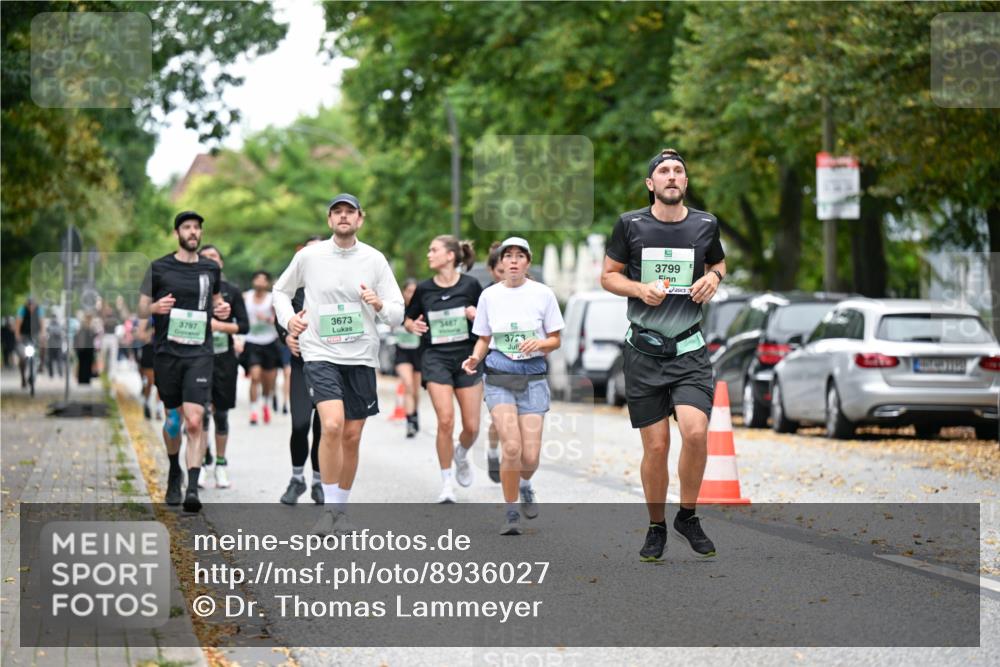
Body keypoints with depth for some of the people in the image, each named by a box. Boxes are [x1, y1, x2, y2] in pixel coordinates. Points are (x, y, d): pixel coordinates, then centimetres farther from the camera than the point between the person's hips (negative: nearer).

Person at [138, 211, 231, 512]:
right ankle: (174, 473, 38)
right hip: (166, 352, 0)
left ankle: (193, 488, -19)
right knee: (173, 418, 11)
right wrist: (156, 307, -15)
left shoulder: (211, 269, 9)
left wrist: (222, 309, 2)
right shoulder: (159, 268, 3)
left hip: (199, 354, 0)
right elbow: (141, 309, 7)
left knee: (194, 422, -14)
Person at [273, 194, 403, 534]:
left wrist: (379, 305, -20)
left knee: (352, 437, 7)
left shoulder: (375, 260, 1)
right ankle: (329, 508, -10)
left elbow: (397, 314, 2)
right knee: (332, 426, -21)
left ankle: (341, 510, 23)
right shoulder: (308, 256, 0)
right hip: (320, 353, -2)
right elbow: (281, 290, 17)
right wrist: (287, 318, -2)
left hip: (361, 357, 2)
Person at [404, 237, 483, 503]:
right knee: (445, 421, -15)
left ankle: (461, 454, 36)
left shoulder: (470, 285, -2)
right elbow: (408, 318, 14)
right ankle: (447, 484, -1)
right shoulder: (424, 289, 2)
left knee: (472, 426, 0)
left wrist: (477, 316, -15)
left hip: (467, 358, 0)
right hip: (436, 358, 0)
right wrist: (412, 326, -8)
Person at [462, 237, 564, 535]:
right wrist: (475, 357, -6)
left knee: (530, 456, -6)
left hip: (533, 378, 0)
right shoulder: (489, 295, 5)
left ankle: (525, 485, 31)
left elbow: (556, 340, 6)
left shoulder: (542, 294, 1)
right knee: (511, 447, -17)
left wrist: (539, 343, -15)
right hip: (499, 378, 0)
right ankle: (511, 512, 2)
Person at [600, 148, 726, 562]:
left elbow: (719, 264, 23)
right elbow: (608, 276, 7)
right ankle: (656, 527, 19)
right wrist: (641, 289, -12)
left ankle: (687, 516, 4)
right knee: (656, 446, 0)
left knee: (695, 433, -18)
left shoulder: (705, 225, 4)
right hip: (644, 352, -1)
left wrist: (713, 279, 0)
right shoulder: (630, 224, -1)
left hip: (689, 350, 1)